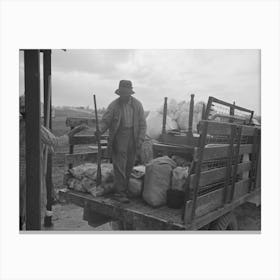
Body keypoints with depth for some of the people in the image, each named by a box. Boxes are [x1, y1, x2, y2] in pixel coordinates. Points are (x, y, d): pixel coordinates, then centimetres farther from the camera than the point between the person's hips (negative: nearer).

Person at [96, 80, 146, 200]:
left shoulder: (137, 104, 3)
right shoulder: (114, 105, -3)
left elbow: (142, 124, 5)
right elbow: (105, 121, -1)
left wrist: (140, 139, -3)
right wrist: (100, 130, -21)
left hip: (133, 137, 3)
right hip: (119, 135, -2)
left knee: (130, 164, 8)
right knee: (119, 164, -6)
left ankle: (125, 187, 22)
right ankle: (120, 191, 2)